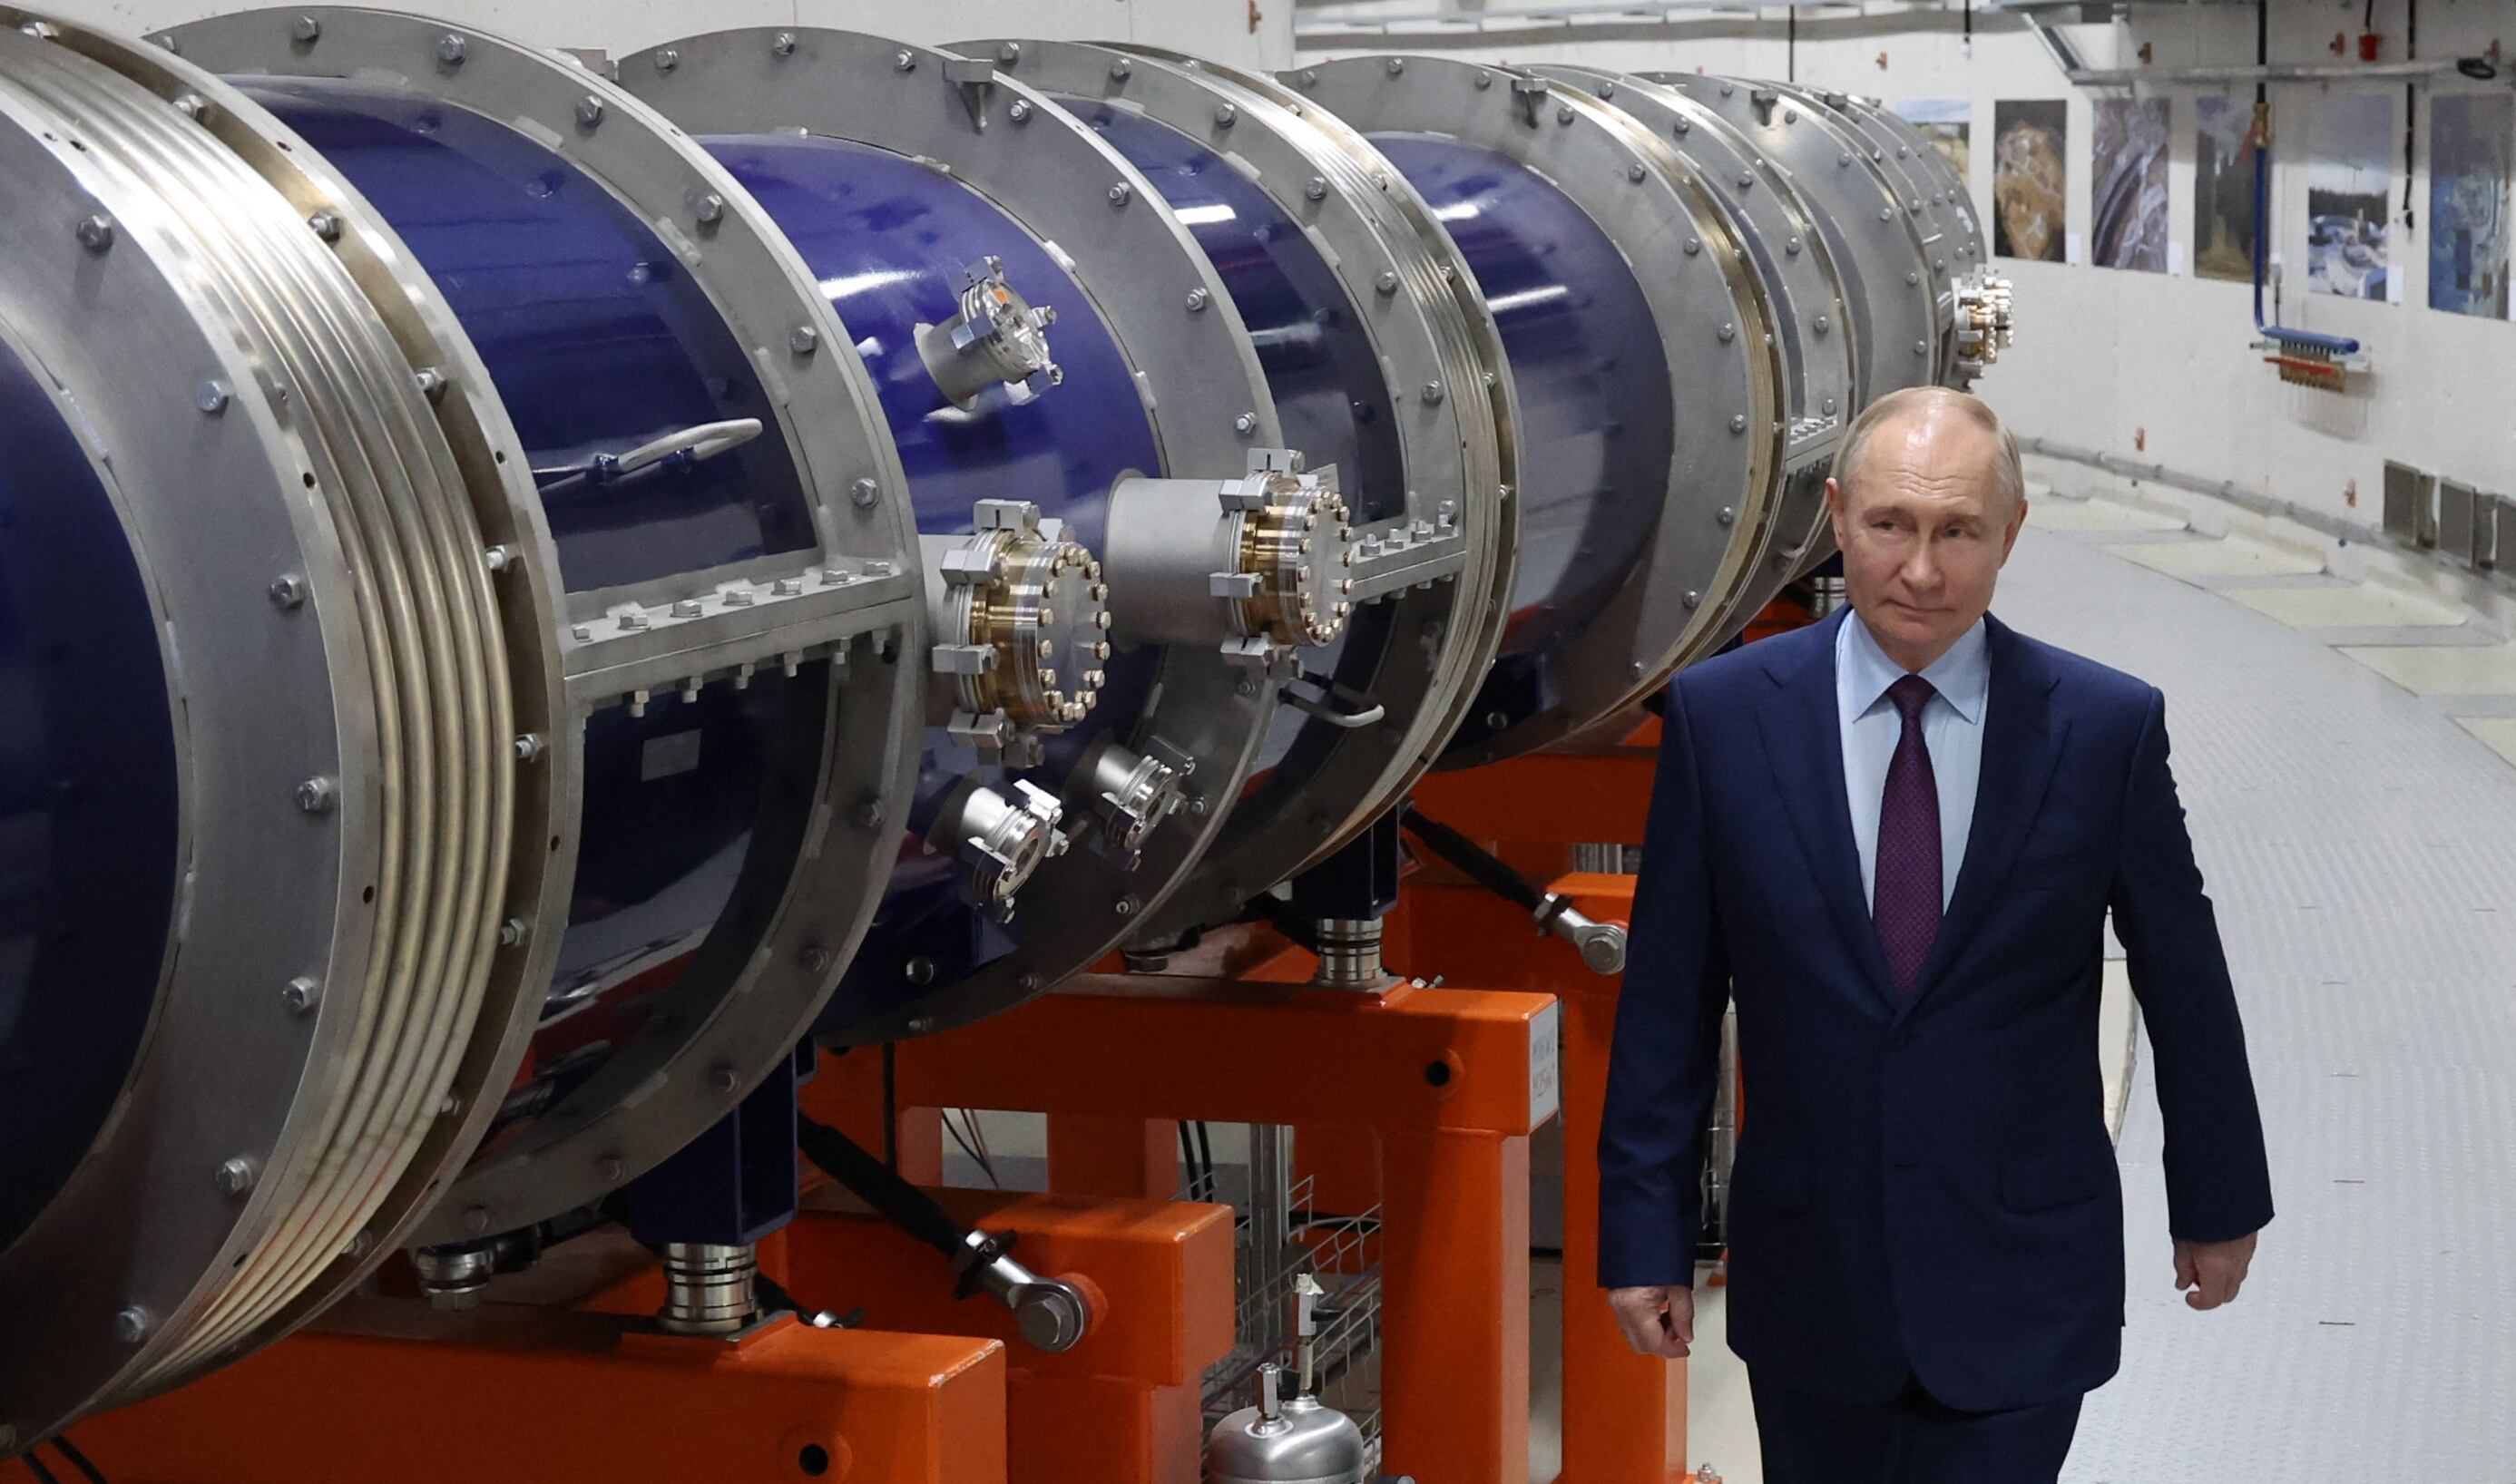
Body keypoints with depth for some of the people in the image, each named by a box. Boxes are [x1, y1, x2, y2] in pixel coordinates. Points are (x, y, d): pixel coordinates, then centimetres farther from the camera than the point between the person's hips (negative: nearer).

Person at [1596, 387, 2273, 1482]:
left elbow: (2184, 984, 5)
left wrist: (2217, 1201, 14)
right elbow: (1666, 1001, -1)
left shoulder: (2106, 727, -6)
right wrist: (1645, 1231, 0)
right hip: (1806, 1272, 2)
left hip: (2020, 1287, -1)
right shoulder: (1723, 715, -5)